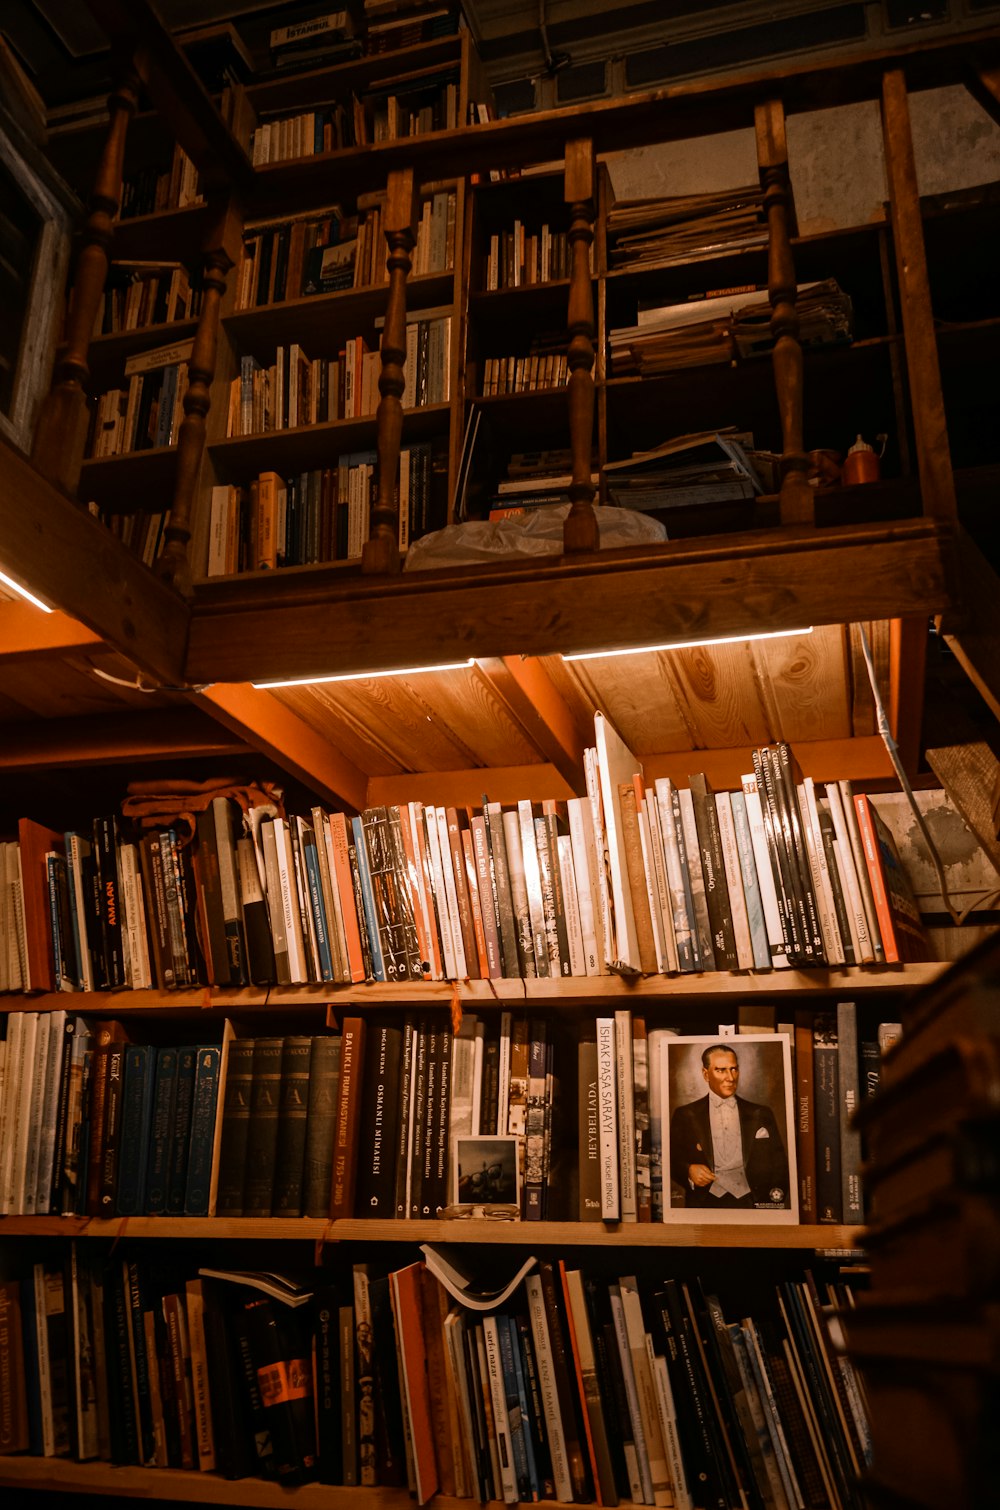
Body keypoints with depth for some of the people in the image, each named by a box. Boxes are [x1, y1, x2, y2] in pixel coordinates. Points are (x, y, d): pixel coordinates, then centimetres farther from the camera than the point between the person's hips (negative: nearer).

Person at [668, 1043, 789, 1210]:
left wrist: (775, 1199, -1)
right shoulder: (685, 1115, 11)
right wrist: (689, 1170, -8)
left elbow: (778, 1166, 14)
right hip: (705, 1203, -1)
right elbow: (673, 1160, 12)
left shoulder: (761, 1114, 14)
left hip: (751, 1202, 1)